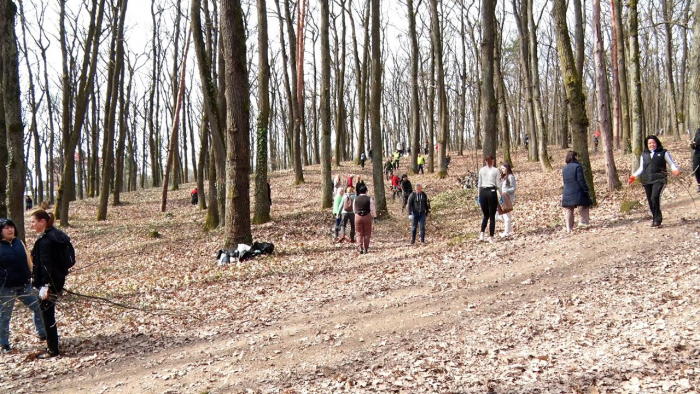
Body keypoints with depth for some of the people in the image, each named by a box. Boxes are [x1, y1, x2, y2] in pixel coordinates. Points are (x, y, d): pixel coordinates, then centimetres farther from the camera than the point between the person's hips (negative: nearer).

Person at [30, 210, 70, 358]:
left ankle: (53, 349, 9)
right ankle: (52, 344, 26)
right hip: (58, 279, 9)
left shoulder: (45, 240, -19)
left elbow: (46, 265, -22)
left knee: (47, 314, 1)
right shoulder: (56, 235, 9)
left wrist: (45, 286, -22)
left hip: (50, 282, -9)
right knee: (49, 313, 17)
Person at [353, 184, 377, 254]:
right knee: (367, 233, 9)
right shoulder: (369, 199, -8)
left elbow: (354, 209, 9)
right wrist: (374, 215, 10)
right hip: (367, 216, -1)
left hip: (358, 216, 1)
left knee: (359, 233, 8)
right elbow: (372, 209, -4)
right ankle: (366, 248, 9)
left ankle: (361, 248, 0)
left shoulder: (356, 199, -1)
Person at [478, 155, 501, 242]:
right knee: (492, 216, 4)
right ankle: (491, 237, 5)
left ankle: (482, 234, 1)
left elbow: (479, 184, 9)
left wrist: (479, 195, 15)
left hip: (483, 192, 3)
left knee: (485, 215, 16)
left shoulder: (481, 170, 6)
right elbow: (498, 185, -5)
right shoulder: (496, 170, -2)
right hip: (492, 192, -3)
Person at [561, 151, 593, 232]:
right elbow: (581, 180, -13)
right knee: (585, 206, 13)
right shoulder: (577, 166, -10)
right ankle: (583, 221, 0)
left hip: (567, 193, 6)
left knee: (568, 210, 8)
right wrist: (586, 190, -8)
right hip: (578, 193, -5)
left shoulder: (564, 168, 11)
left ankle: (569, 228, 7)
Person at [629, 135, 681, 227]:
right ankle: (655, 218, 17)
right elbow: (641, 168, 24)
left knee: (655, 198, -19)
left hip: (659, 179, -4)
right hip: (647, 181, 4)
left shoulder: (663, 153, 9)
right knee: (650, 201, 3)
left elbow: (672, 163, 10)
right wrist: (634, 176, 10)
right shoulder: (644, 155, 18)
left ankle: (657, 220, -14)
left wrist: (675, 169, -10)